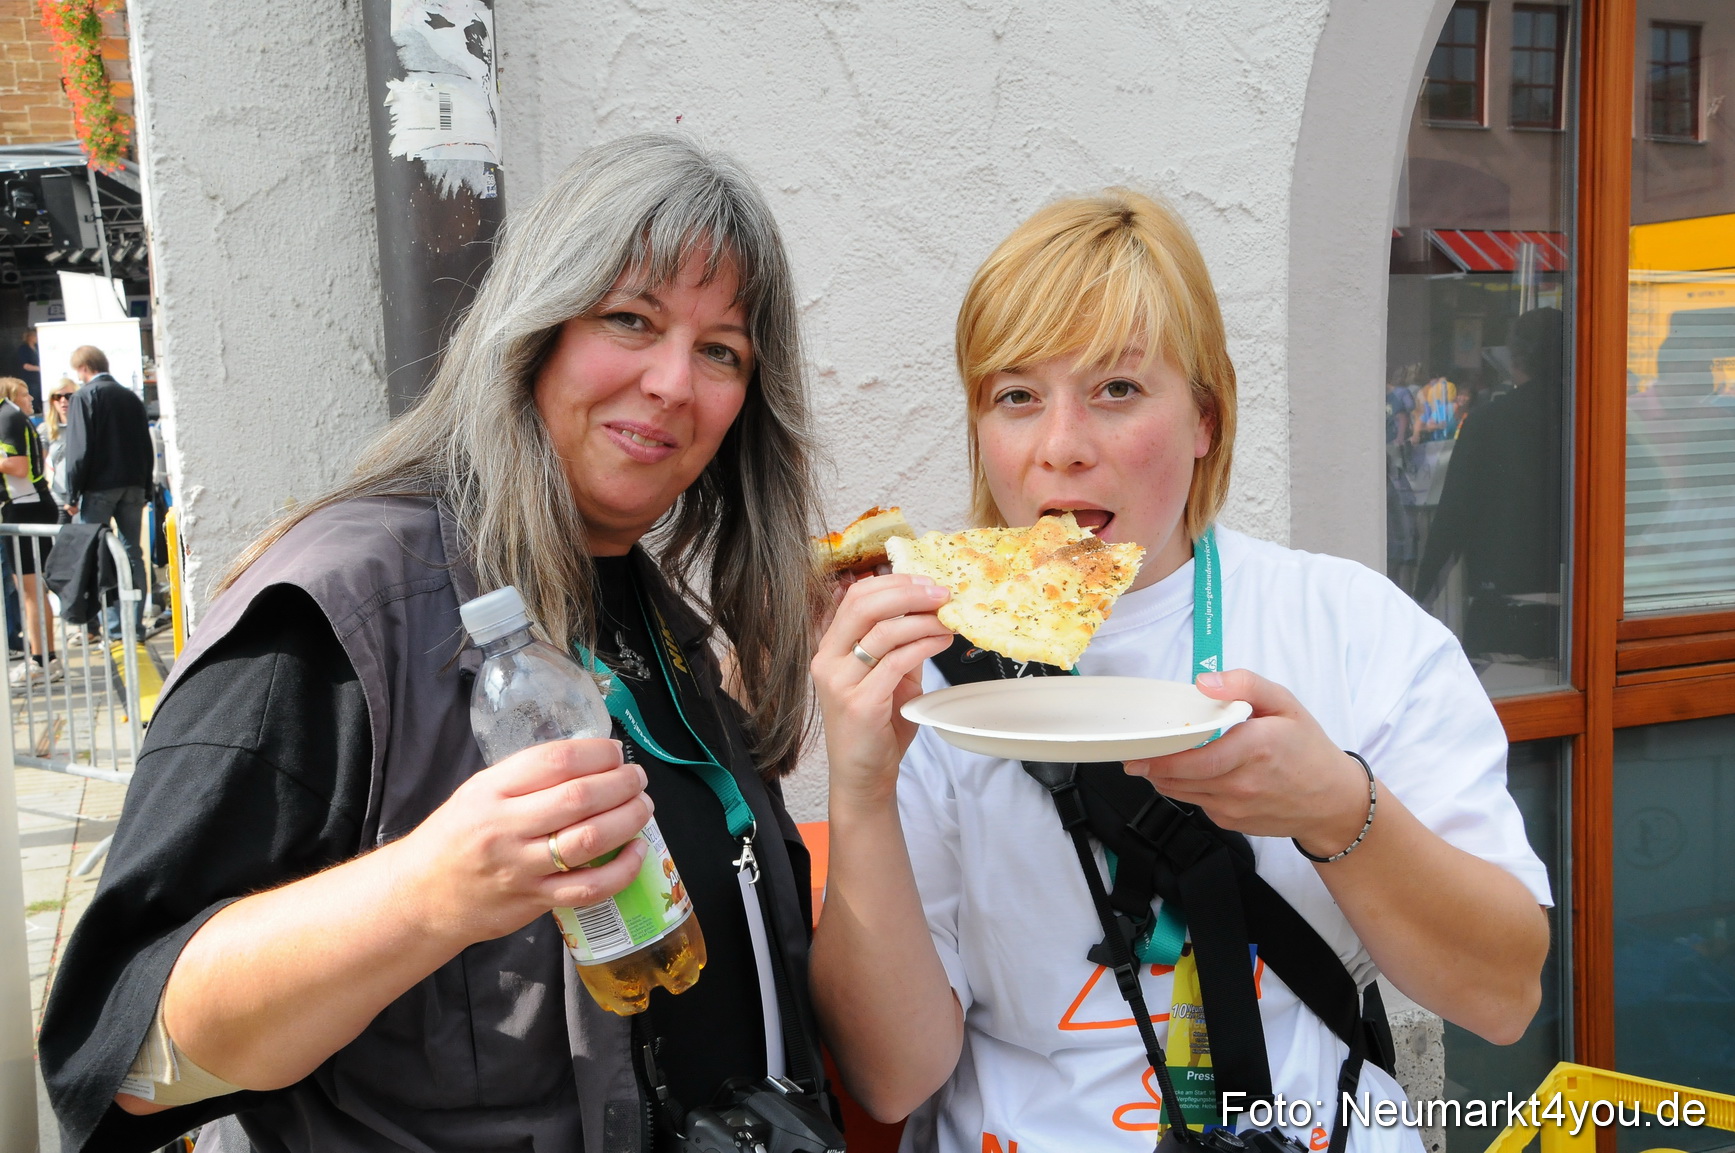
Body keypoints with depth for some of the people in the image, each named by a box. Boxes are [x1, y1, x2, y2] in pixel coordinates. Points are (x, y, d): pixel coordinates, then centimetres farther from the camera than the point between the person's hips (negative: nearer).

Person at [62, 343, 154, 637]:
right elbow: (147, 448, 14)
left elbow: (79, 450, -12)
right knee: (132, 552, 9)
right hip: (133, 486, 6)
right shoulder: (131, 397, 12)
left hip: (98, 488, -6)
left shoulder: (84, 396, -6)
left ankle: (113, 627, -5)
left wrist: (72, 495, -8)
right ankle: (134, 625, 9)